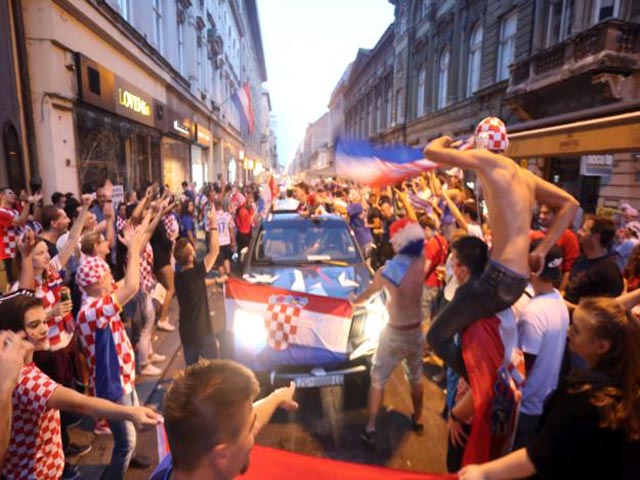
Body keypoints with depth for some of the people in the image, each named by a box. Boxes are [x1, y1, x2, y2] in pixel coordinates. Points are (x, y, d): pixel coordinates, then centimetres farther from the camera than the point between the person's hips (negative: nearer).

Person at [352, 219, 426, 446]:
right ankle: (418, 420, 43)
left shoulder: (386, 271, -18)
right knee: (416, 377, 24)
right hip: (416, 331, 4)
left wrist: (353, 301, 20)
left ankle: (370, 429, 17)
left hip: (395, 333, -3)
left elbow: (367, 294, 1)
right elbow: (416, 235, 5)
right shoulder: (420, 263, -14)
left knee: (378, 380, 11)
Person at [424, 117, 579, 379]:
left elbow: (431, 151, -9)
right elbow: (570, 204, 17)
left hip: (499, 277, -9)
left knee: (437, 336, -2)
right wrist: (542, 250, 13)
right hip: (518, 280, 9)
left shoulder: (486, 160, -5)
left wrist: (443, 141, 16)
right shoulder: (525, 175, 17)